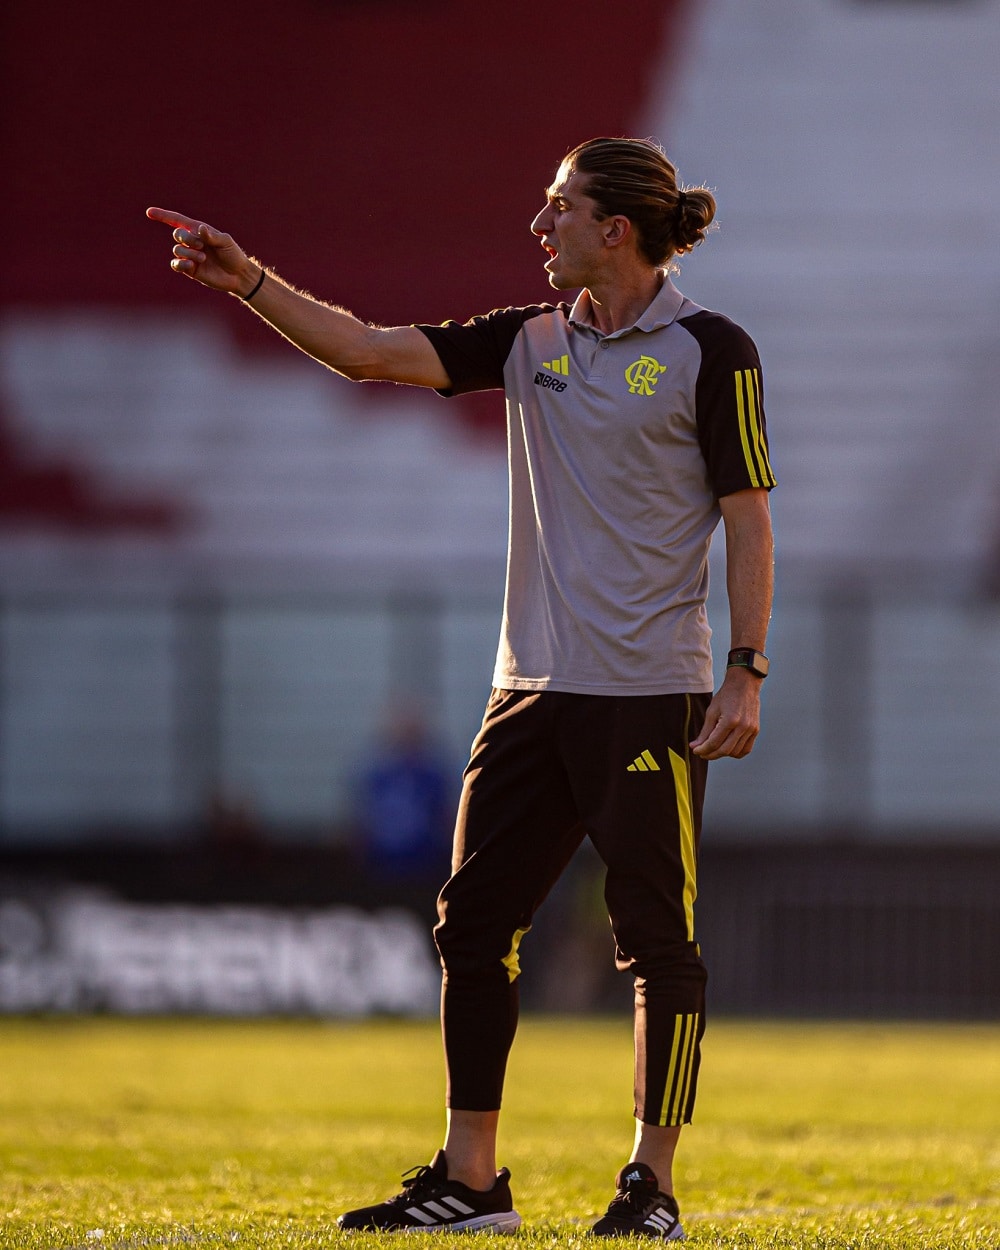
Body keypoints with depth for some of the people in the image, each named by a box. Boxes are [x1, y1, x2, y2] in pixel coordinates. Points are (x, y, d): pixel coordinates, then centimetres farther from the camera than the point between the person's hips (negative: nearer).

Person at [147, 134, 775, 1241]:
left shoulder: (710, 352, -5)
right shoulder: (530, 341, 11)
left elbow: (748, 522, -6)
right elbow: (368, 351, 7)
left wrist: (747, 673, -11)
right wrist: (250, 282, -2)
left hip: (652, 692, -6)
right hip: (534, 684, 6)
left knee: (654, 933, -4)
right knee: (474, 918, 2)